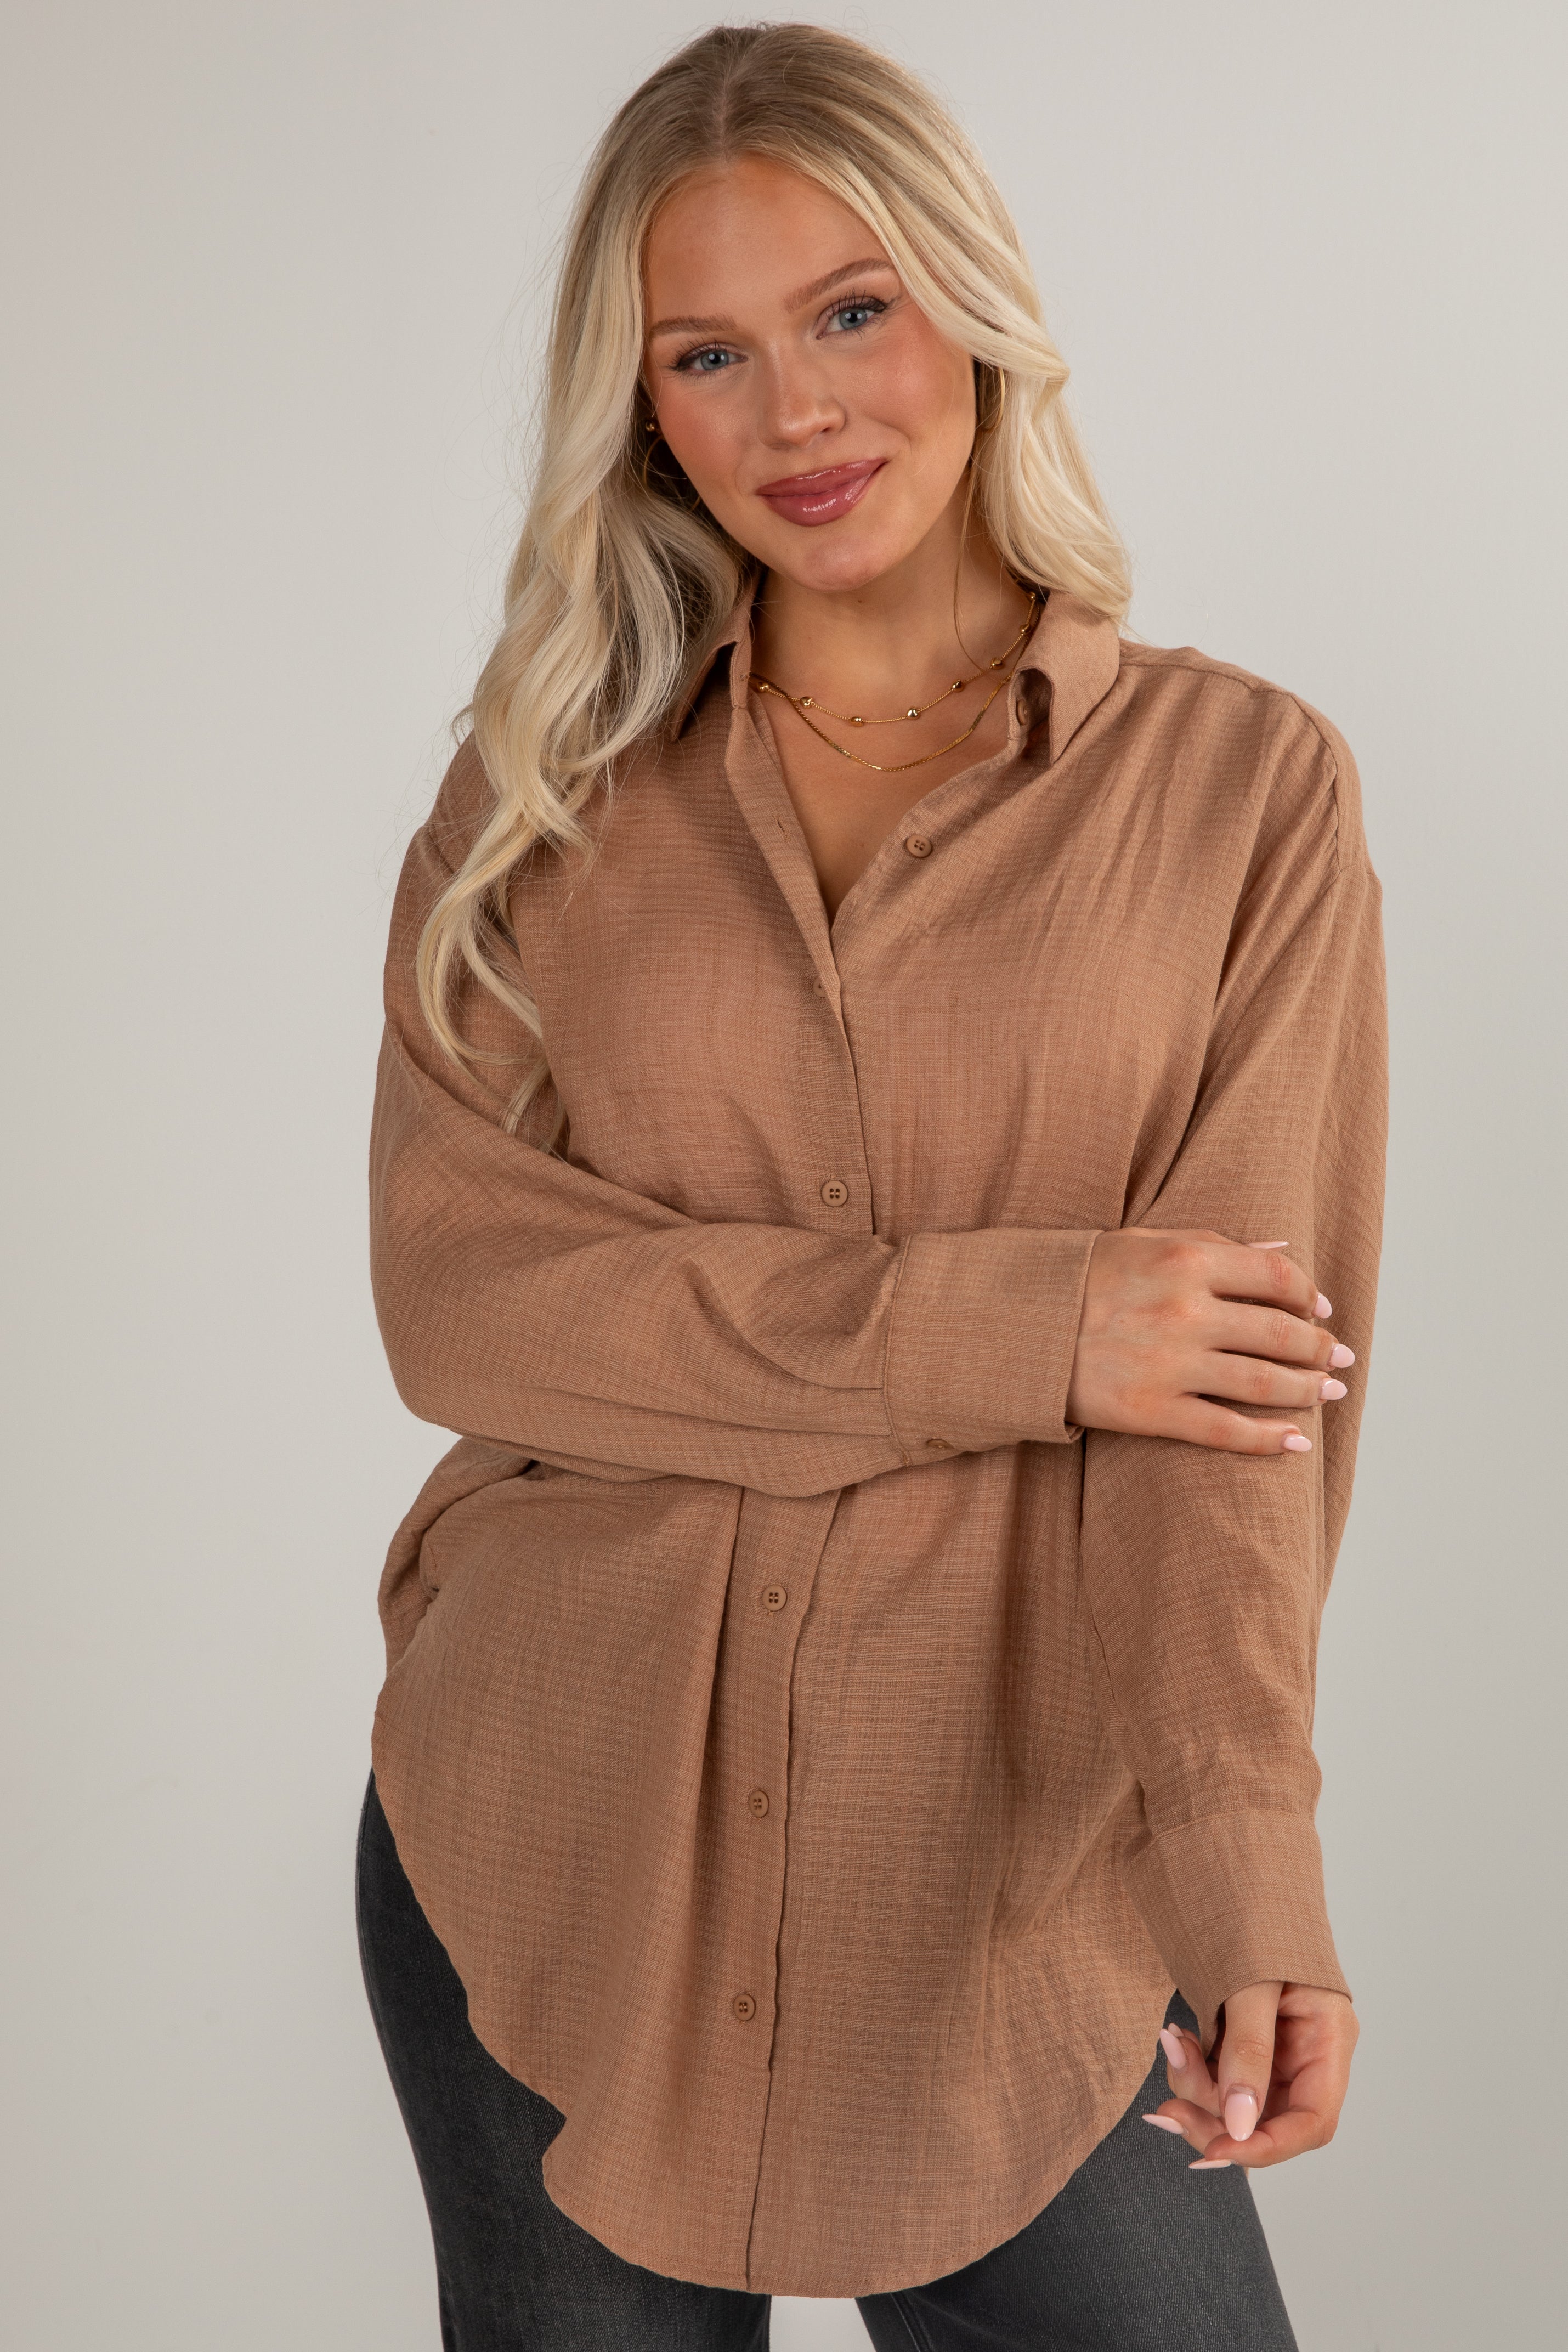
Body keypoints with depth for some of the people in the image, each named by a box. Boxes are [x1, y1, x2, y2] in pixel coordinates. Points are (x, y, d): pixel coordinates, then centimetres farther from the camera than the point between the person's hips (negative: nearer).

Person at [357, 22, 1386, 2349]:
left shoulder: (1243, 786, -1)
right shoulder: (540, 800, 4)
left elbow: (1253, 1359, -9)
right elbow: (453, 1287, -6)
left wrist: (1240, 1852, -23)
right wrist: (996, 1328, -16)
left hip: (1010, 1870, -1)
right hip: (550, 1843, 2)